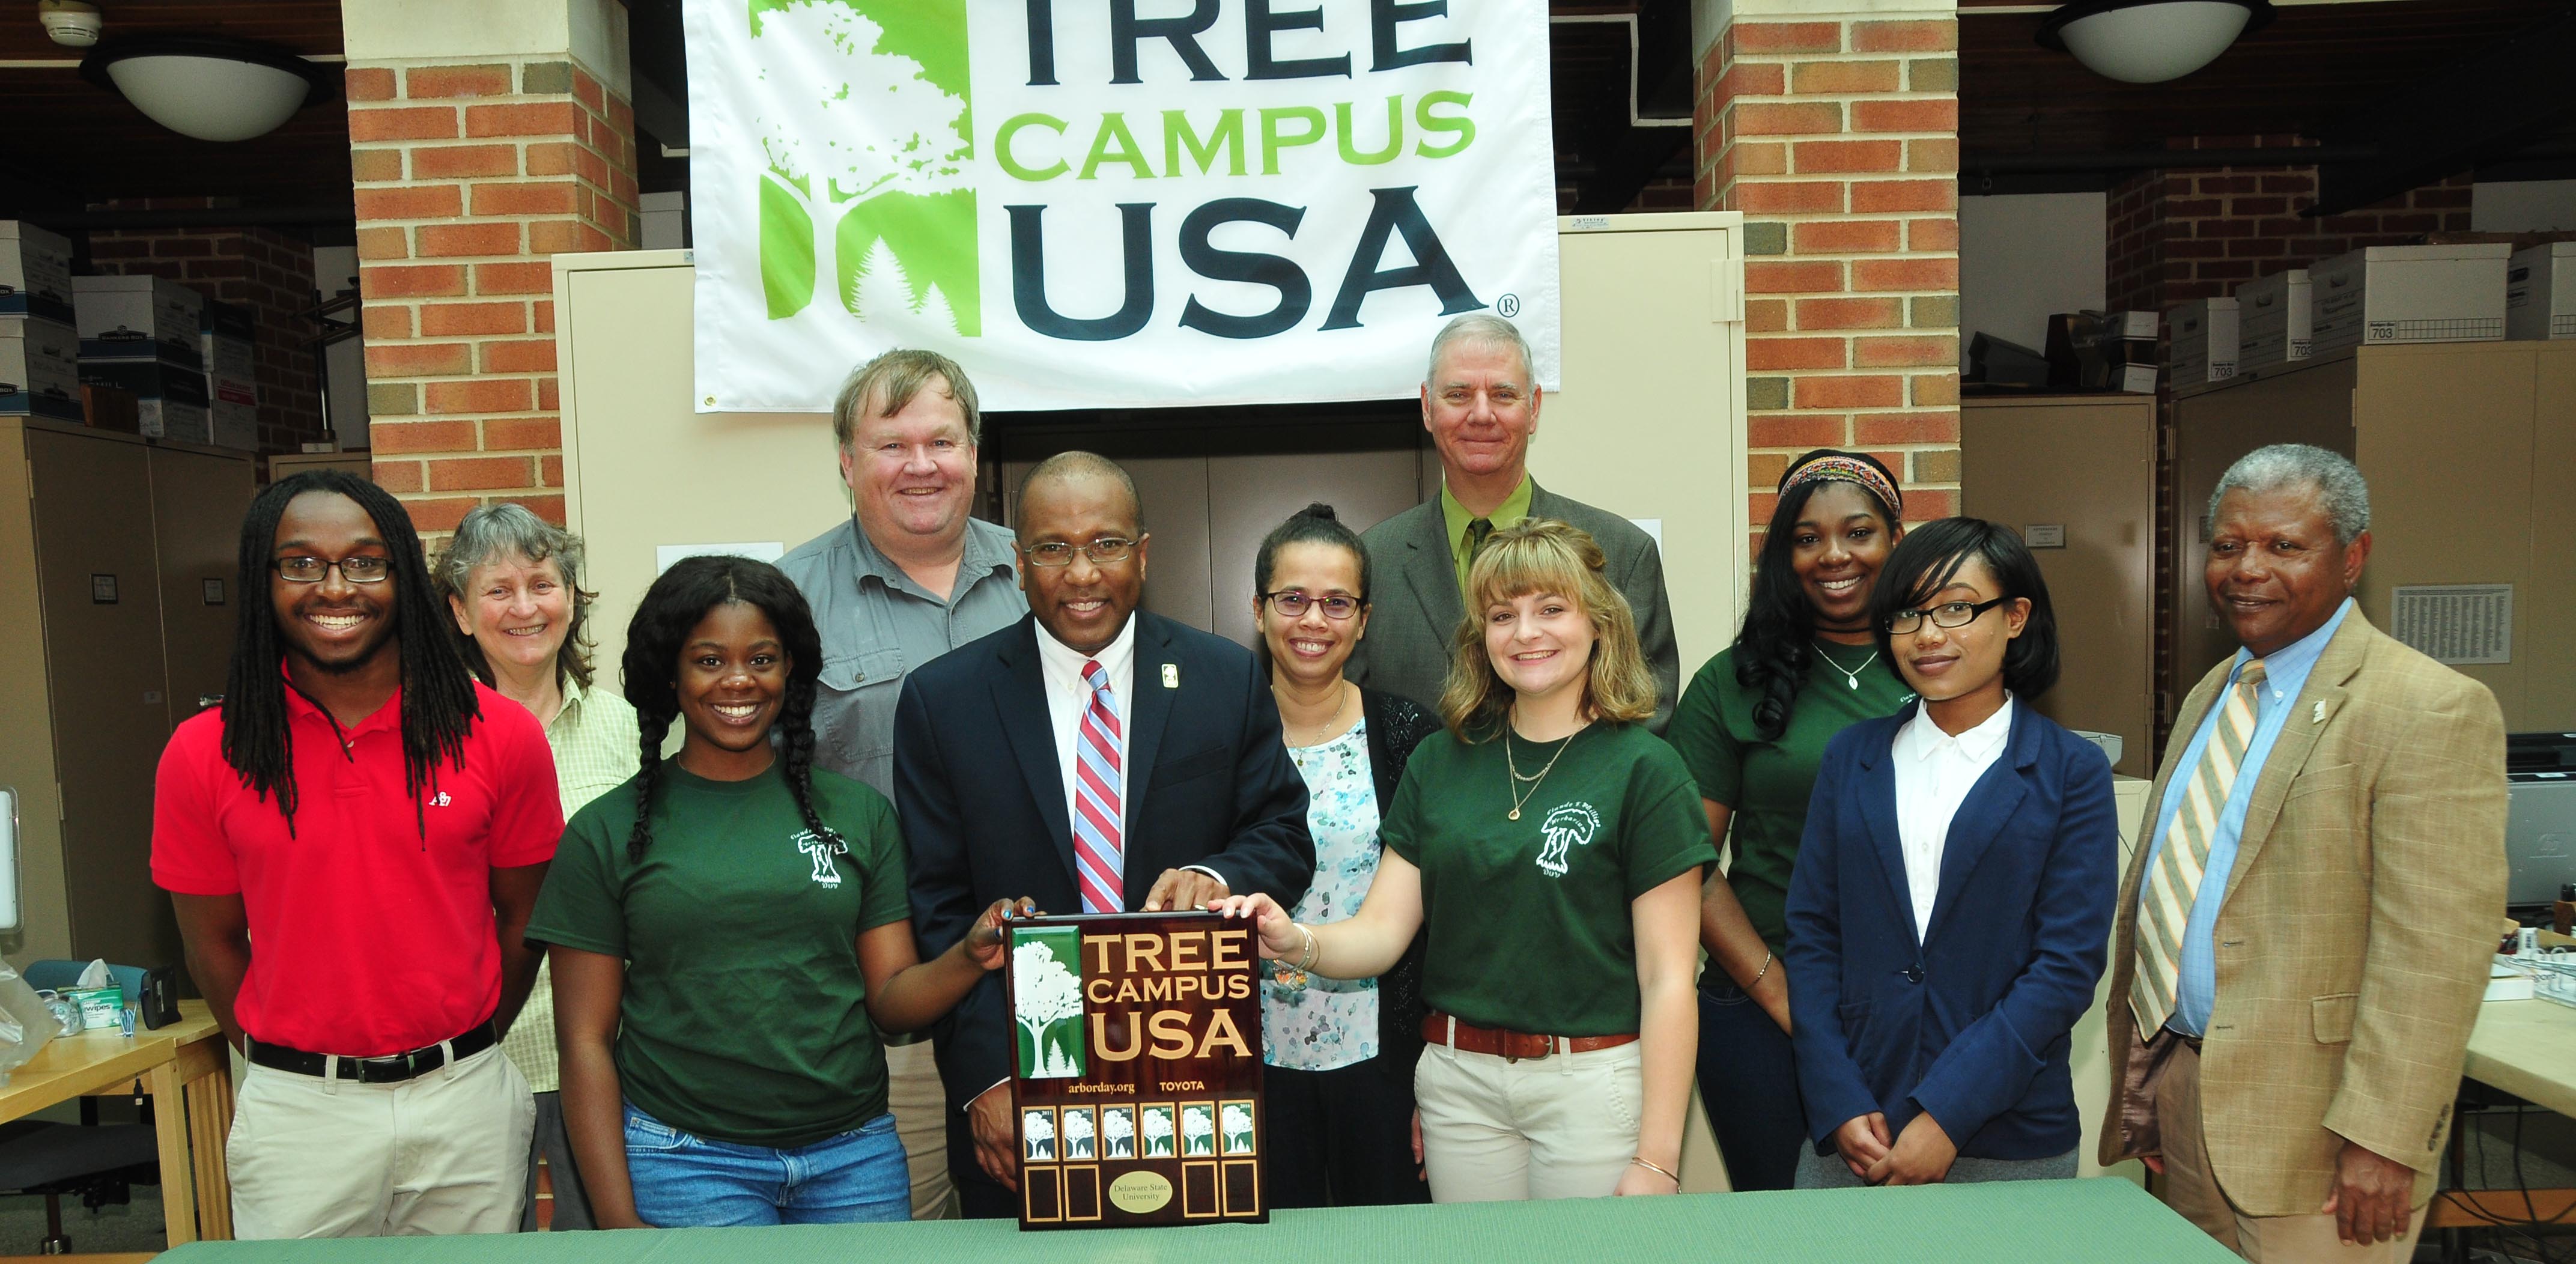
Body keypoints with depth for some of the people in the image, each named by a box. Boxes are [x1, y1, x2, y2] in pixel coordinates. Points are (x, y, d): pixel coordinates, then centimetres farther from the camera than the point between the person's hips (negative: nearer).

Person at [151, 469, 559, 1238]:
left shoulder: (501, 736, -7)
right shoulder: (202, 756, -4)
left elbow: (522, 922, 3)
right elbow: (214, 948, 5)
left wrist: (464, 1063, 8)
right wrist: (289, 1071, 7)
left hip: (466, 1099, 1)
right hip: (295, 1114, 0)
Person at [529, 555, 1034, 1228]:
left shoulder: (858, 812, 5)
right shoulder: (607, 834, 0)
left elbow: (892, 999, 4)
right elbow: (587, 1042, 0)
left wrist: (971, 958, -16)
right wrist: (620, 1219, -6)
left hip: (855, 1157, 2)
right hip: (684, 1161, -2)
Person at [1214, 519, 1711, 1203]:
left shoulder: (1643, 769, -6)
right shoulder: (1440, 761, 5)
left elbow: (1666, 977, -8)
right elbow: (1383, 929, 1)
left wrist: (1657, 1161, -11)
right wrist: (1302, 943, -20)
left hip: (1594, 1085, -3)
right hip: (1458, 1081, 3)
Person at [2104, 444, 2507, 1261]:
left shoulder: (2431, 710, -14)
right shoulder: (2211, 695, 11)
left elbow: (2435, 954, -19)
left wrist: (2384, 1139, -21)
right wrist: (2145, 1082, 14)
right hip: (2183, 1094, 7)